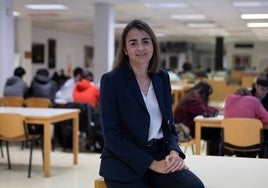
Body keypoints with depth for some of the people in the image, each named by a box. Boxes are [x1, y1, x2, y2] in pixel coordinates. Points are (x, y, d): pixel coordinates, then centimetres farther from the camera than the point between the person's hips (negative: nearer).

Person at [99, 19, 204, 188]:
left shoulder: (162, 78, 9)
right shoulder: (111, 80, -6)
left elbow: (168, 123, 14)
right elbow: (112, 134, -11)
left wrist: (173, 152, -7)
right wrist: (151, 163, -16)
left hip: (160, 155, 5)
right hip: (123, 161, -4)